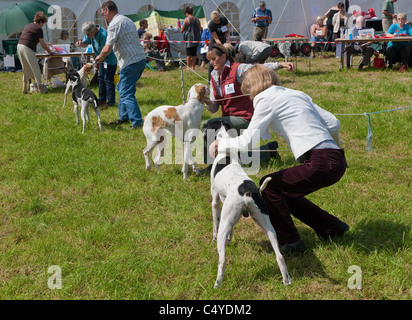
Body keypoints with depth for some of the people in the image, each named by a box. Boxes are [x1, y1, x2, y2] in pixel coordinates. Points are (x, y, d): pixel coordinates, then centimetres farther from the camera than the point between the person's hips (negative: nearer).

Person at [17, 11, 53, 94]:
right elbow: (42, 44, -3)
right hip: (27, 49, -8)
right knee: (35, 68, 1)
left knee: (26, 69, 16)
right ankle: (40, 86, 5)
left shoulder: (28, 26, 21)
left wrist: (45, 44, 41)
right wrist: (49, 51, 12)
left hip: (19, 46, 8)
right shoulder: (38, 28, -5)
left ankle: (24, 88, 16)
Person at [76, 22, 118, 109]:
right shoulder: (90, 33, -6)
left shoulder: (104, 35, -33)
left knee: (108, 79, -8)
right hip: (103, 58, 9)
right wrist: (81, 43, -19)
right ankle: (102, 99, 21)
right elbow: (85, 44, 3)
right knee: (101, 78, 12)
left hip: (110, 59, -9)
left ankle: (111, 101, -1)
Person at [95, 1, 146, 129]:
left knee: (126, 93, -7)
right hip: (140, 59, 10)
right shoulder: (127, 20, 18)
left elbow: (108, 48, -20)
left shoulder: (114, 24, -13)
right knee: (121, 88, 21)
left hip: (131, 63, -10)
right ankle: (123, 117, 27)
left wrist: (99, 57, 2)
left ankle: (137, 122, -8)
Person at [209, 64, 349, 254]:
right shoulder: (296, 94, 22)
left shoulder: (267, 100, -1)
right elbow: (333, 123, 20)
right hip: (337, 160, 8)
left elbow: (248, 142, -7)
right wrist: (336, 146, 40)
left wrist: (219, 145, 9)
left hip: (321, 164, -8)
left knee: (269, 185, 5)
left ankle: (289, 242, 10)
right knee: (285, 191, 22)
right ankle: (331, 228, 28)